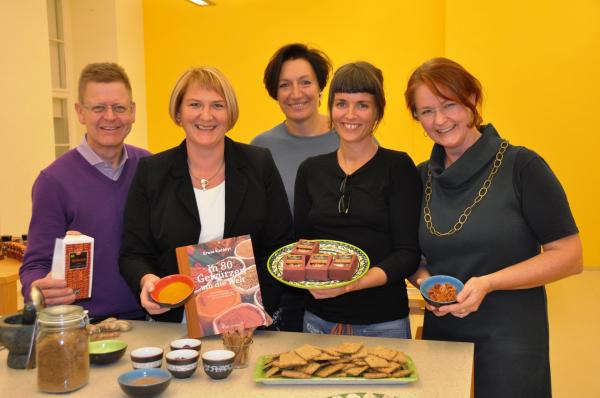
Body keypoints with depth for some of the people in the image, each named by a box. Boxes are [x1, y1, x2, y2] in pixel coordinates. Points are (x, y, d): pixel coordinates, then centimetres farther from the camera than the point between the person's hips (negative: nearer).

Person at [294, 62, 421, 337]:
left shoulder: (398, 167, -5)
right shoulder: (310, 170, 5)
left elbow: (408, 253, -10)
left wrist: (353, 283, -24)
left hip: (383, 322, -3)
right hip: (318, 319, 3)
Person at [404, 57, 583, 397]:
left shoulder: (522, 166, -10)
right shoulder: (420, 177, 4)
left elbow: (569, 256, -10)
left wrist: (488, 283, -20)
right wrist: (424, 280, -8)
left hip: (511, 342, -4)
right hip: (441, 337, 4)